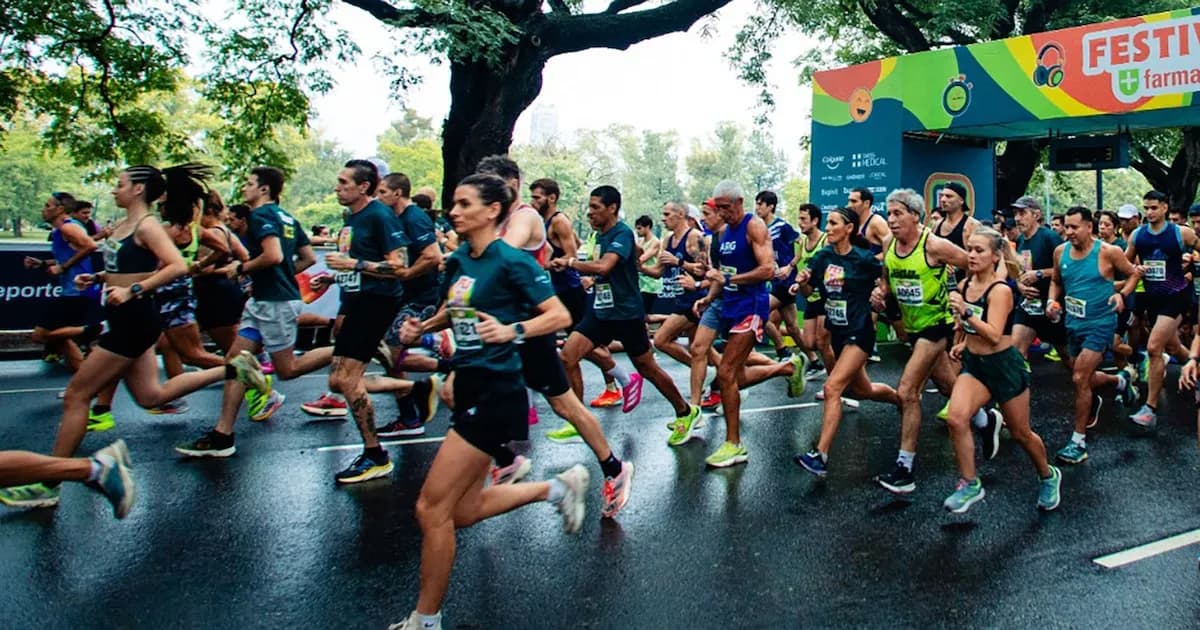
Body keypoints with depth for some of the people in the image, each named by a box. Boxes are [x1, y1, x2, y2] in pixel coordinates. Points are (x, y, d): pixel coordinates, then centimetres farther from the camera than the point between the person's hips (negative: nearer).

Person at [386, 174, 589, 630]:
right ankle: (559, 486, 32)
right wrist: (422, 327, 6)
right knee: (464, 512, 15)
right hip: (469, 386, 9)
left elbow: (560, 316, -13)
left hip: (494, 392, -9)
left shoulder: (511, 261, -14)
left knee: (432, 507, -5)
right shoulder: (457, 262, 9)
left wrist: (511, 330, -28)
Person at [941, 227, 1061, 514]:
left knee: (1020, 433, 12)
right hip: (974, 364, 5)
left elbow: (994, 335, -29)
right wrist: (964, 343, 7)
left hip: (1005, 366, -5)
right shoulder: (963, 285, 0)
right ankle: (970, 484, -4)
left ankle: (1048, 476, 42)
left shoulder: (1000, 290, -19)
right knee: (956, 419, -19)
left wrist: (966, 313, -37)